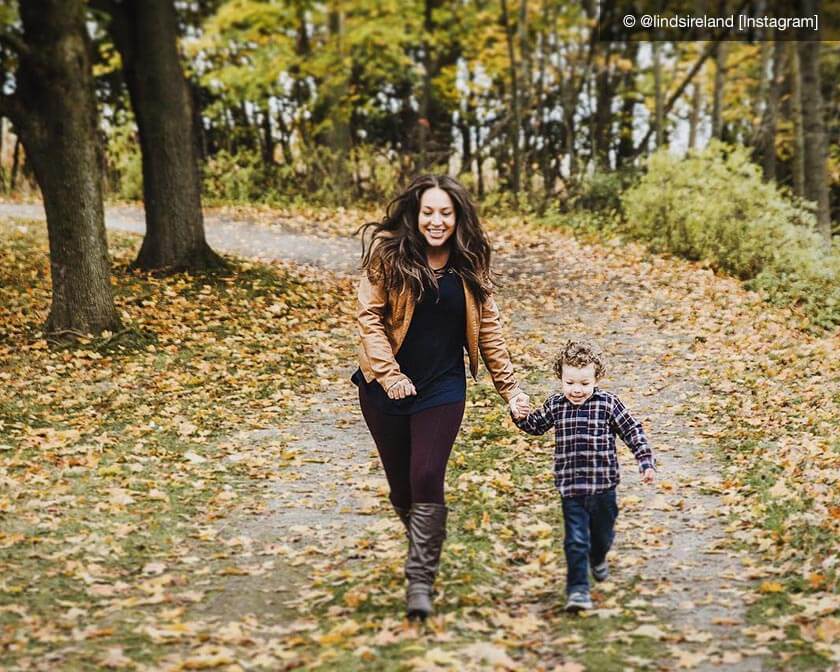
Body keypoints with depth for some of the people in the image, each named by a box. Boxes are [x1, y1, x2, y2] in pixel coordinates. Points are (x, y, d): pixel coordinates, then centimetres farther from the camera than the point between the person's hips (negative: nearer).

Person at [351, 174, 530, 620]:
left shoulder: (469, 265, 0)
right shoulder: (388, 253, -8)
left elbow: (488, 328, 5)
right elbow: (369, 315, -8)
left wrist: (509, 387, 3)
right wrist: (389, 374, -16)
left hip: (442, 386, 0)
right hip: (387, 385, 0)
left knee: (427, 480, -12)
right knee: (401, 485, 10)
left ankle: (420, 579, -2)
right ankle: (423, 546, 39)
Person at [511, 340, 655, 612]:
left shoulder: (608, 403, -7)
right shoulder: (555, 405, 0)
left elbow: (633, 432, -1)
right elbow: (535, 425, 18)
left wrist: (646, 462, -6)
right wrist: (520, 415, -2)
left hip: (603, 485, 0)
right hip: (571, 488, 0)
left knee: (603, 533, 21)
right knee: (576, 540, -7)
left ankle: (598, 559, 53)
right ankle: (577, 589, -3)